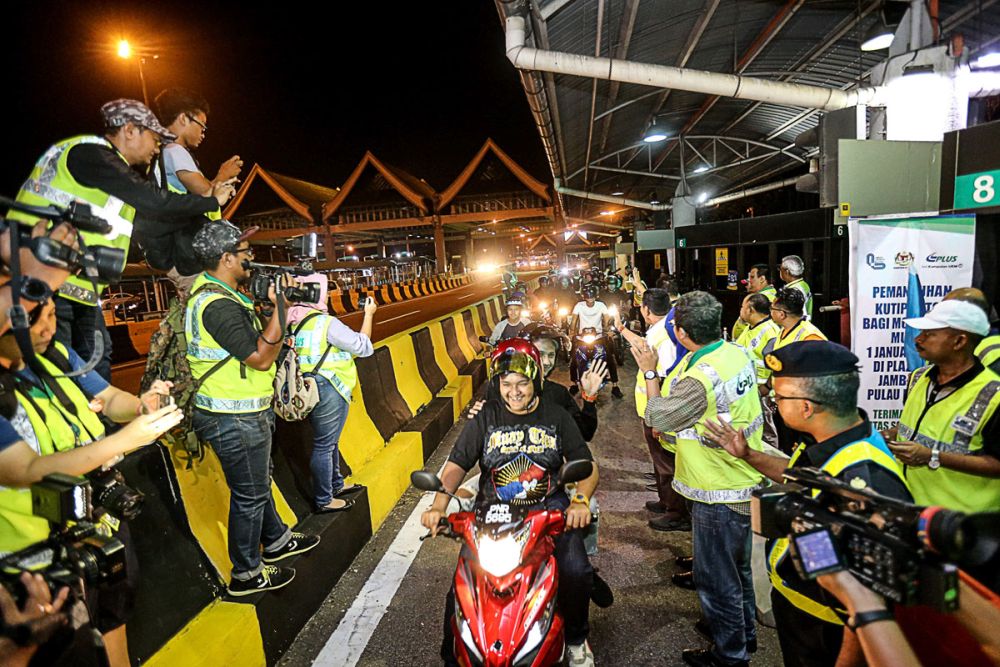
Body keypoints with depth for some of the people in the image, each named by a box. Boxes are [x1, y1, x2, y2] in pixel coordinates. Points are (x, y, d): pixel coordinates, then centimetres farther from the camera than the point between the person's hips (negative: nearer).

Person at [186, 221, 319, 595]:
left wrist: (266, 301, 3)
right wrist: (280, 306, -25)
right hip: (235, 421, -10)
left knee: (258, 482, 25)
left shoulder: (215, 291, 8)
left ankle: (277, 541, 44)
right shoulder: (219, 305, -25)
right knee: (250, 495, 5)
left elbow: (254, 338, 14)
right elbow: (260, 357, -26)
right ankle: (247, 574, 23)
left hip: (245, 413, 10)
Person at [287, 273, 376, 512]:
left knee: (329, 441, 22)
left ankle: (336, 484, 39)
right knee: (324, 445, 3)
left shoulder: (294, 322, 6)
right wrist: (369, 315, -1)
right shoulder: (326, 323, -17)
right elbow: (364, 347, -11)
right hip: (328, 391, -9)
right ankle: (324, 500, 17)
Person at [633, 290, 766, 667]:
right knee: (737, 566, 28)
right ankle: (744, 631, 48)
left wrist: (649, 372, -9)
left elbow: (656, 418, -17)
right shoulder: (738, 353, -4)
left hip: (718, 494, -9)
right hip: (746, 481, 9)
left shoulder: (699, 379, -31)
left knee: (716, 578, 11)